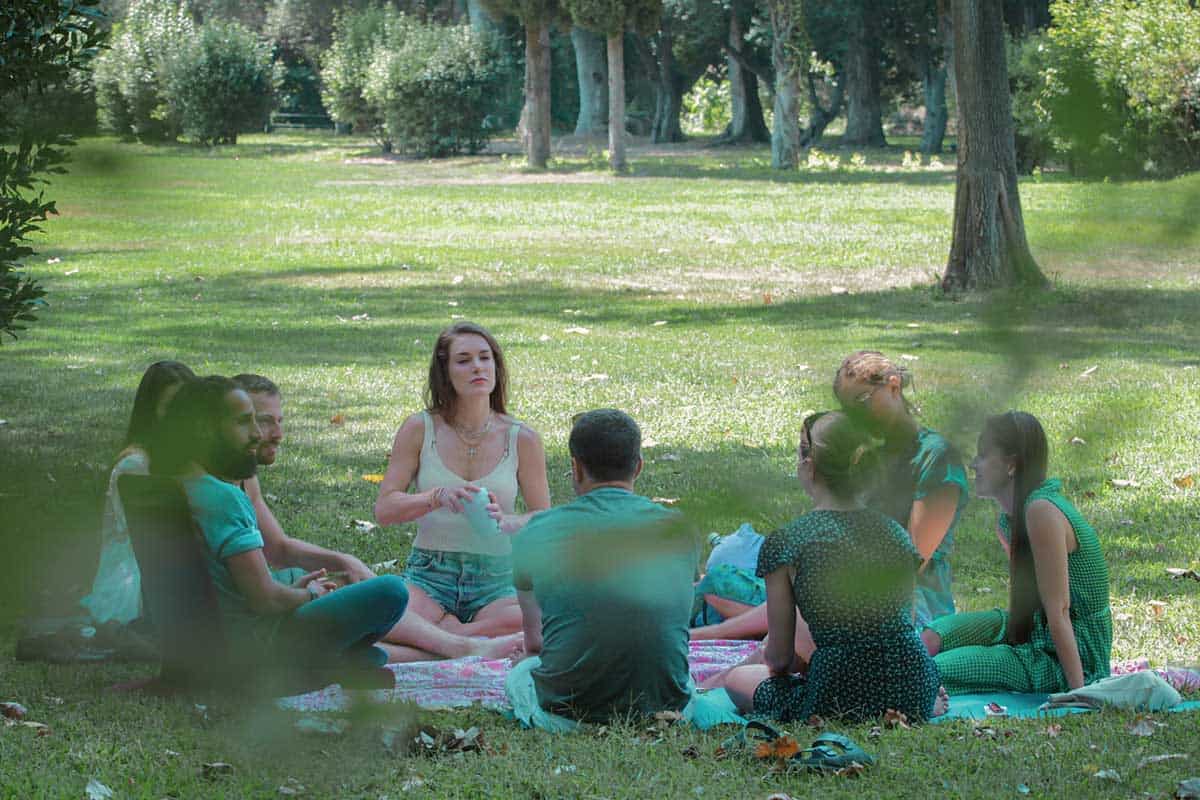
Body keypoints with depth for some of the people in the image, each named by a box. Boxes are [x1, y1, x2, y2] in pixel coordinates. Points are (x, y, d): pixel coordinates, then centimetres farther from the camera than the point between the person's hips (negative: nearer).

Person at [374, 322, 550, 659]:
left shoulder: (521, 439, 4)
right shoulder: (420, 429, 3)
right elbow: (384, 509, -1)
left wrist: (505, 522, -17)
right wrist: (437, 497, -20)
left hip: (496, 582, 1)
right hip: (428, 577, -1)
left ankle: (436, 638, -20)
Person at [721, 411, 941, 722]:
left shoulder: (785, 543, -6)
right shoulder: (897, 534, 7)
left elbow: (779, 657, -2)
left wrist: (798, 665, 24)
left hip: (838, 702, -5)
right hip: (916, 695, 5)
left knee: (737, 679, 23)